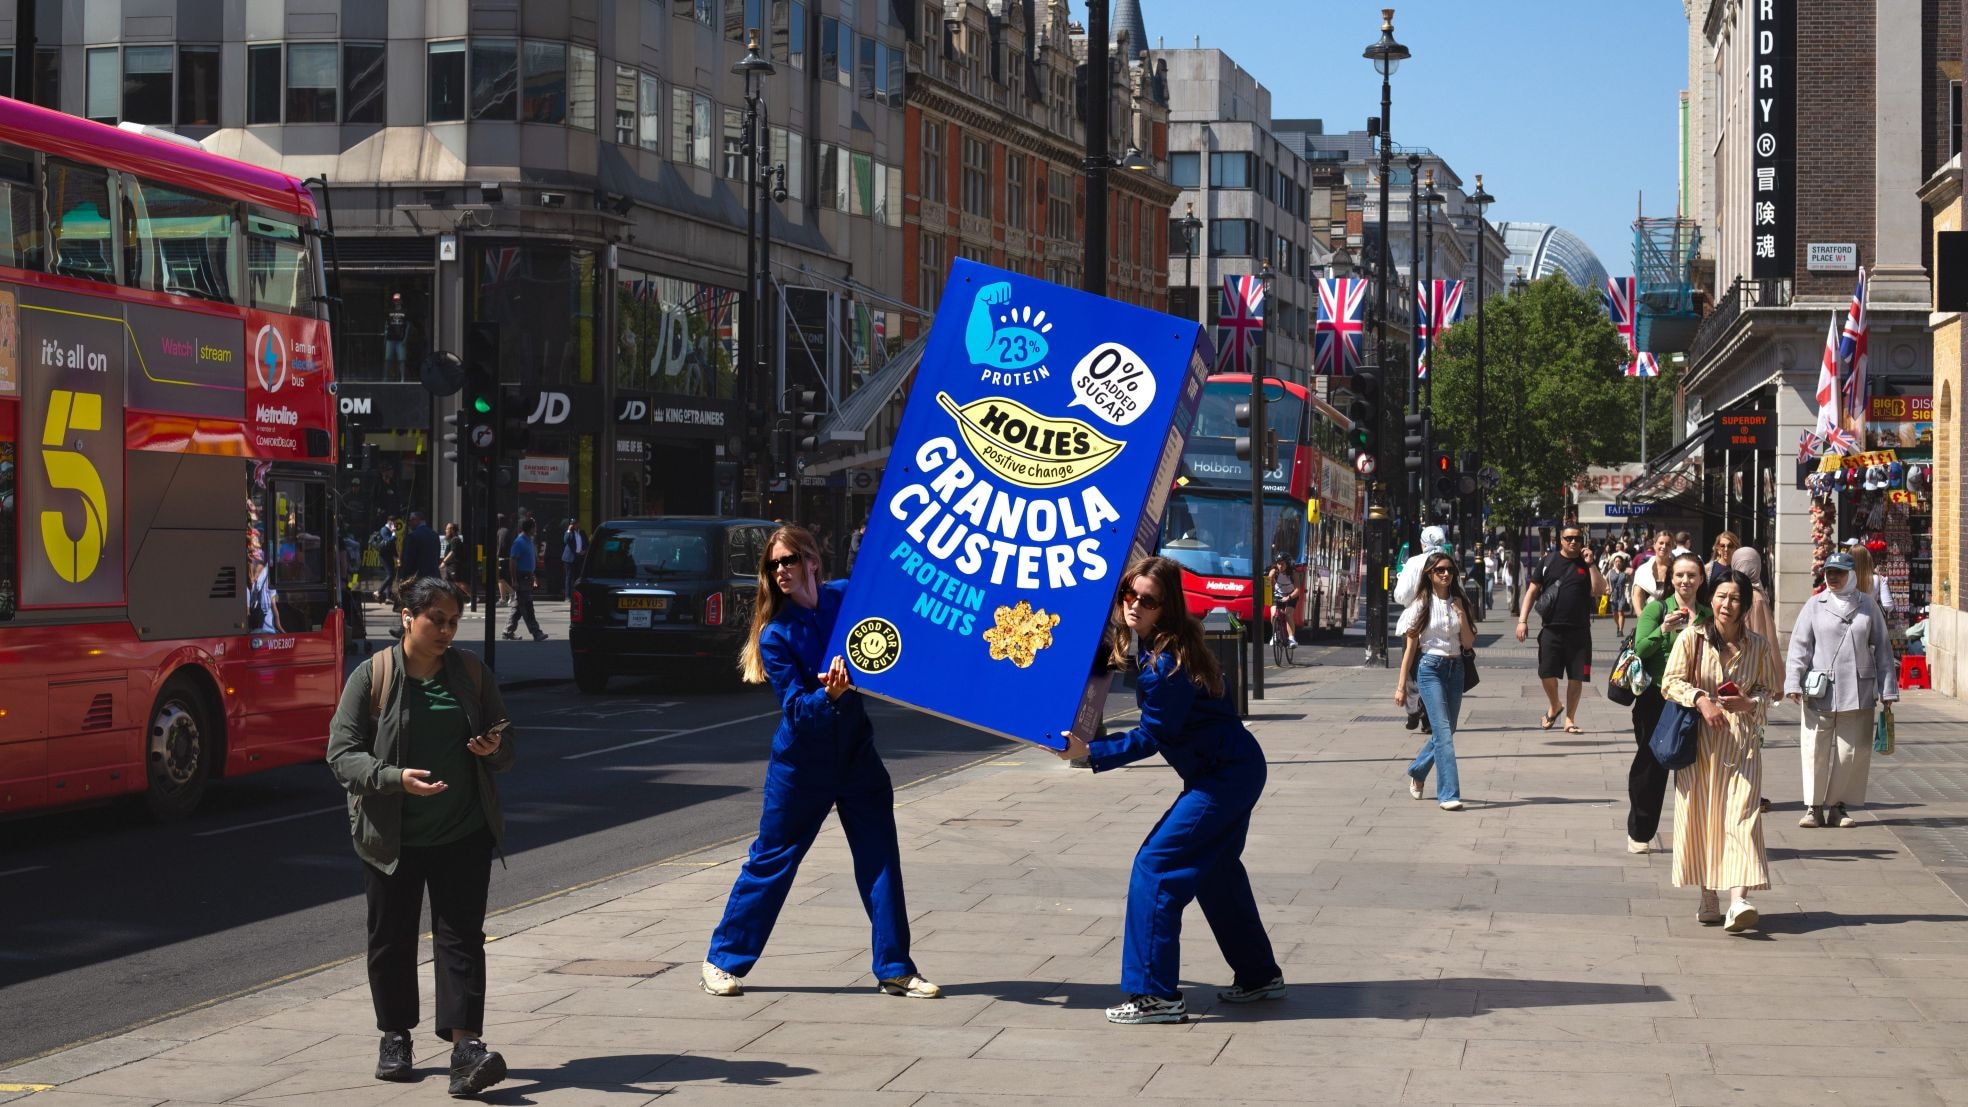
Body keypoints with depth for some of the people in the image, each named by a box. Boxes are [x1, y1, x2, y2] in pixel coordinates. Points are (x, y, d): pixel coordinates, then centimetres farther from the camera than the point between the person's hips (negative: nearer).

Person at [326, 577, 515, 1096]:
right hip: (392, 837, -2)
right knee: (392, 938, 10)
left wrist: (495, 749, -9)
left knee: (461, 936, -6)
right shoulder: (372, 677, -4)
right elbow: (342, 755, -9)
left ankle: (466, 1046, -13)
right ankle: (395, 1038, 26)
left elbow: (505, 749, 15)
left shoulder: (472, 673, 7)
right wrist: (395, 777, -25)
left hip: (463, 834, 2)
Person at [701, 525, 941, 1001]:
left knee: (880, 857, 1)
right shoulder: (775, 634, -13)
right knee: (771, 859, 4)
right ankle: (723, 960, 16)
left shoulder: (847, 598, -5)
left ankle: (895, 969, 9)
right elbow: (796, 707, -17)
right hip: (801, 760, -3)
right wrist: (828, 695, -36)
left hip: (856, 752, 3)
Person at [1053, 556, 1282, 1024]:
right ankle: (1259, 976, 36)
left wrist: (1090, 752, -17)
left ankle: (1155, 994, -8)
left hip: (1225, 775, -10)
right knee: (1214, 869, 23)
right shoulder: (1143, 644, 4)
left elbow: (1150, 737, -18)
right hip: (1232, 769, 10)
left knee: (1155, 866, -10)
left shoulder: (1165, 663, -24)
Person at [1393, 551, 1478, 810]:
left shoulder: (1459, 603, 10)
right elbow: (1411, 645, 0)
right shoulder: (1422, 604, -1)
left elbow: (1468, 643, 4)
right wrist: (1401, 685, -3)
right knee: (1443, 730, -14)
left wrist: (1461, 615, -9)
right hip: (1430, 668, -5)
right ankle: (1449, 793, -16)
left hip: (1455, 668, 5)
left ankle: (1417, 772, 36)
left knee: (1446, 730, 11)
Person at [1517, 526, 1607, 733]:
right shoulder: (1549, 562, 6)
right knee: (1547, 673, -3)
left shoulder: (1587, 565, 7)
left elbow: (1599, 591, -4)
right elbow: (1532, 591, 7)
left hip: (1579, 631, 0)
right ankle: (1554, 706, 25)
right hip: (1551, 629, 0)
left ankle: (1569, 720, 14)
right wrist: (1522, 620, -1)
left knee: (1576, 676, 2)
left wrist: (1591, 564, -11)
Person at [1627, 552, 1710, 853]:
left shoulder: (1707, 616, 11)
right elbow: (1640, 650, -9)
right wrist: (1663, 630, -24)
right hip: (1656, 699, -3)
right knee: (1651, 764, 2)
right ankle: (1639, 833, 13)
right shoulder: (1656, 609, 0)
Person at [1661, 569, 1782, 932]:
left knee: (1741, 817, -12)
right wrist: (1701, 700, -19)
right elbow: (1671, 682, -2)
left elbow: (1768, 689, 13)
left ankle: (1738, 901, -23)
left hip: (1742, 740, 0)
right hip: (1699, 739, 0)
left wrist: (1748, 703, -9)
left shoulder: (1757, 645, 5)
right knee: (1701, 817, 3)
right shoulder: (1692, 638, 0)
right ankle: (1709, 899, 15)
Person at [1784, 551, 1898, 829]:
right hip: (1819, 692, -1)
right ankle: (1814, 806, 5)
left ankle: (1838, 806, 14)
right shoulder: (1814, 605, 5)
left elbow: (1882, 647, 10)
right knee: (1815, 749, -3)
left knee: (1852, 750, 3)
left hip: (1858, 692, 1)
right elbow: (1799, 645, 3)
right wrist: (1793, 683, -8)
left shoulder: (1868, 606, 8)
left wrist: (1888, 689, 7)